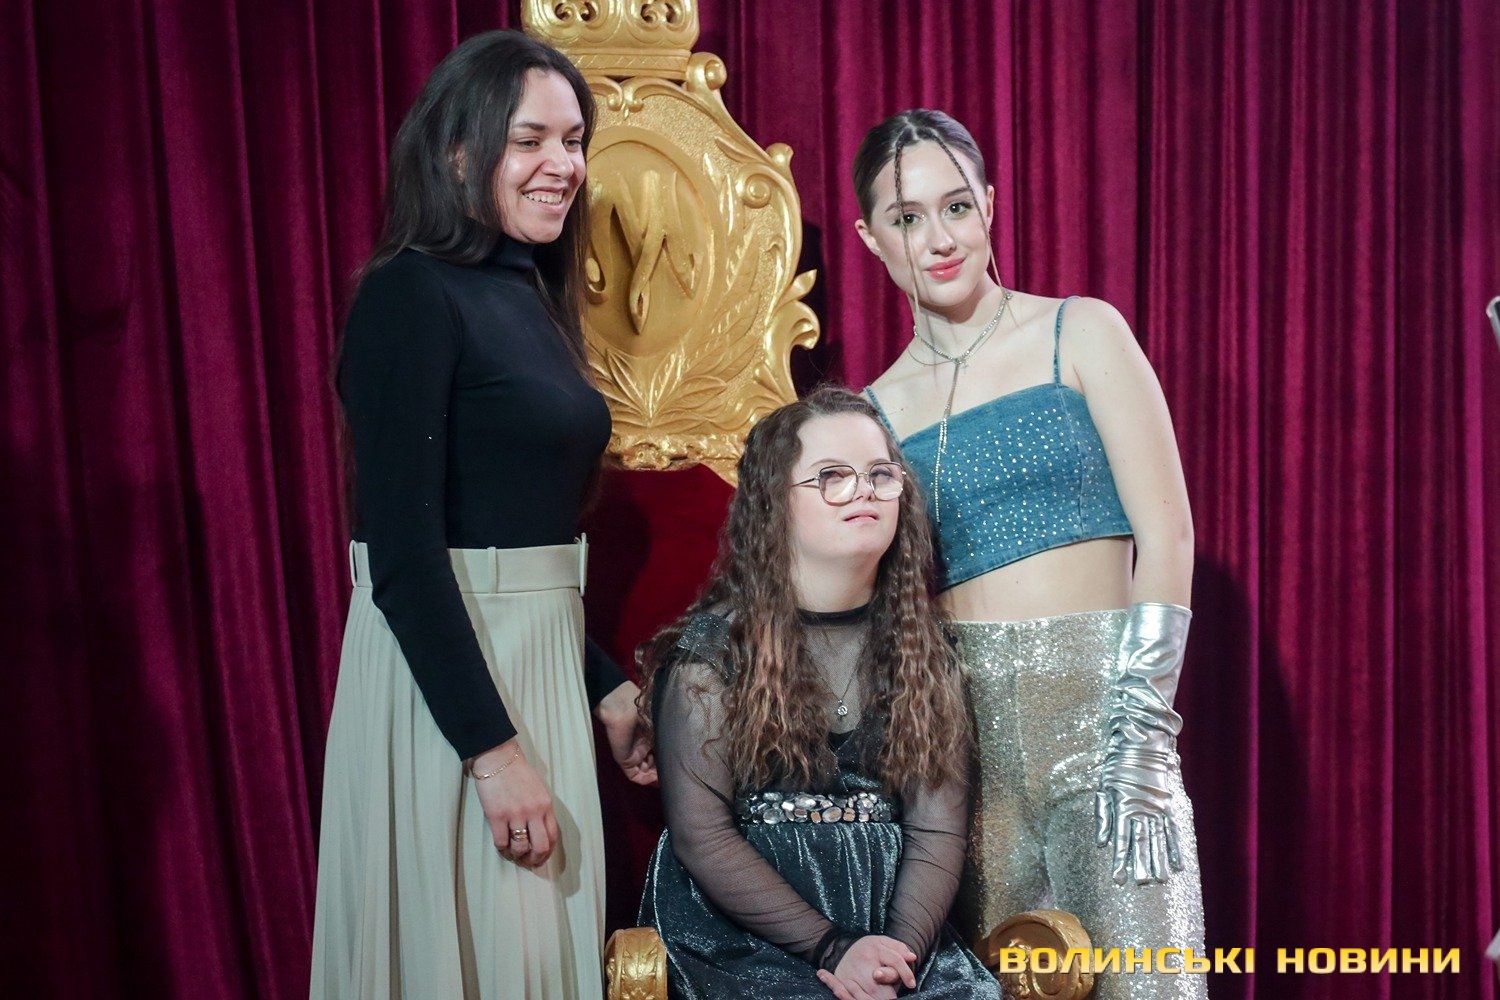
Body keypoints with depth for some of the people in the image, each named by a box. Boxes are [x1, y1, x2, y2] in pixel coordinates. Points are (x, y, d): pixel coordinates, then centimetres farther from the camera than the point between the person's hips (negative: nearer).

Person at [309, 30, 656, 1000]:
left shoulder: (530, 297, 12)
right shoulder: (411, 293, -13)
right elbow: (402, 547, -19)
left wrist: (606, 687, 15)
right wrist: (492, 749, -20)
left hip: (541, 660, 8)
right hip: (444, 673, -8)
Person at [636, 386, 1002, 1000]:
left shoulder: (922, 649, 7)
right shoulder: (712, 650, -4)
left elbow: (937, 829, 2)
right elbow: (702, 836, -8)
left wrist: (903, 946, -13)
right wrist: (831, 947, -14)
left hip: (898, 932, 4)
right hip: (742, 933, -3)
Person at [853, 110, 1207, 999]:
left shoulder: (1080, 334, 2)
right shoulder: (879, 406, 10)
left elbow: (1167, 533, -4)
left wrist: (1141, 730, -12)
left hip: (1096, 693, -2)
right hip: (962, 717, 3)